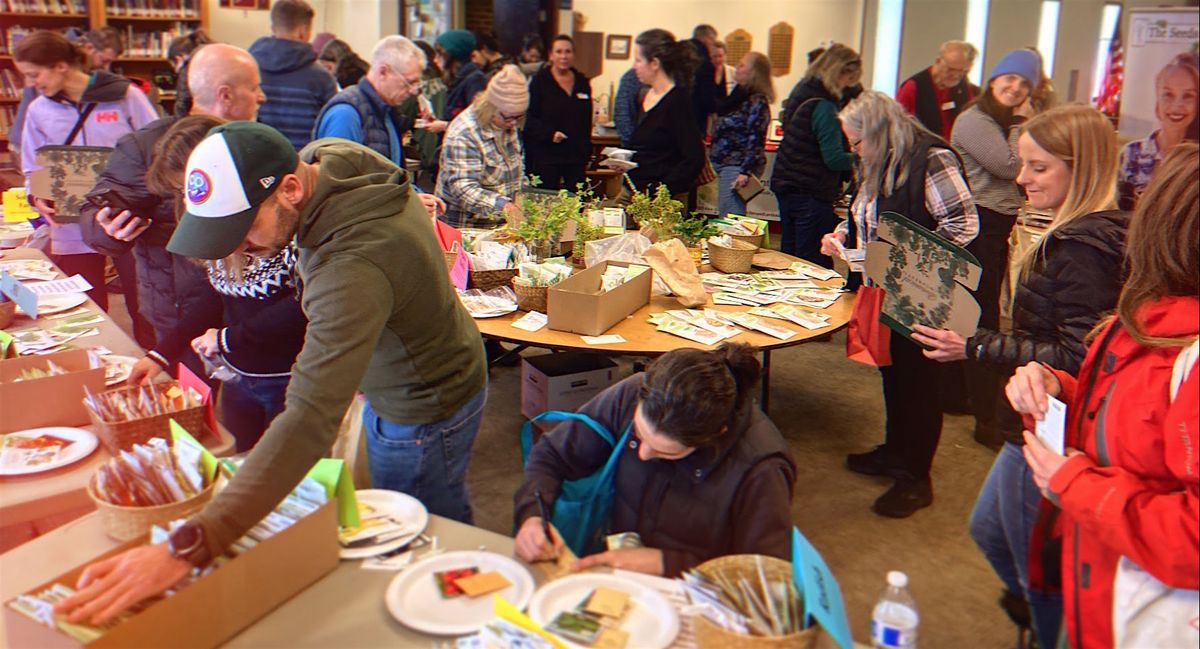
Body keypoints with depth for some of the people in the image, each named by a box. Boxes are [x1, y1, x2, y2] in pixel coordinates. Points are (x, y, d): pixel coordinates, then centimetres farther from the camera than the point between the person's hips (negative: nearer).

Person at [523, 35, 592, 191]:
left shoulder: (582, 82, 13)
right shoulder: (539, 81, 0)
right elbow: (529, 118, -4)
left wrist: (586, 149, 11)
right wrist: (549, 133, -19)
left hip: (577, 156, 4)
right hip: (546, 156, -4)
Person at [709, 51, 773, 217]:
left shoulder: (757, 102, -13)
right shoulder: (740, 95, 14)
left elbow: (756, 141, -20)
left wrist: (746, 172, -25)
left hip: (738, 167, -10)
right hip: (725, 165, 10)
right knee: (724, 213, 14)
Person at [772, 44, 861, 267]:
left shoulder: (801, 91, 8)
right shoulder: (823, 106, -19)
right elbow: (834, 158, -21)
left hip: (785, 185, 9)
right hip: (811, 194, -9)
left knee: (789, 256, 17)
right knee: (816, 265, -3)